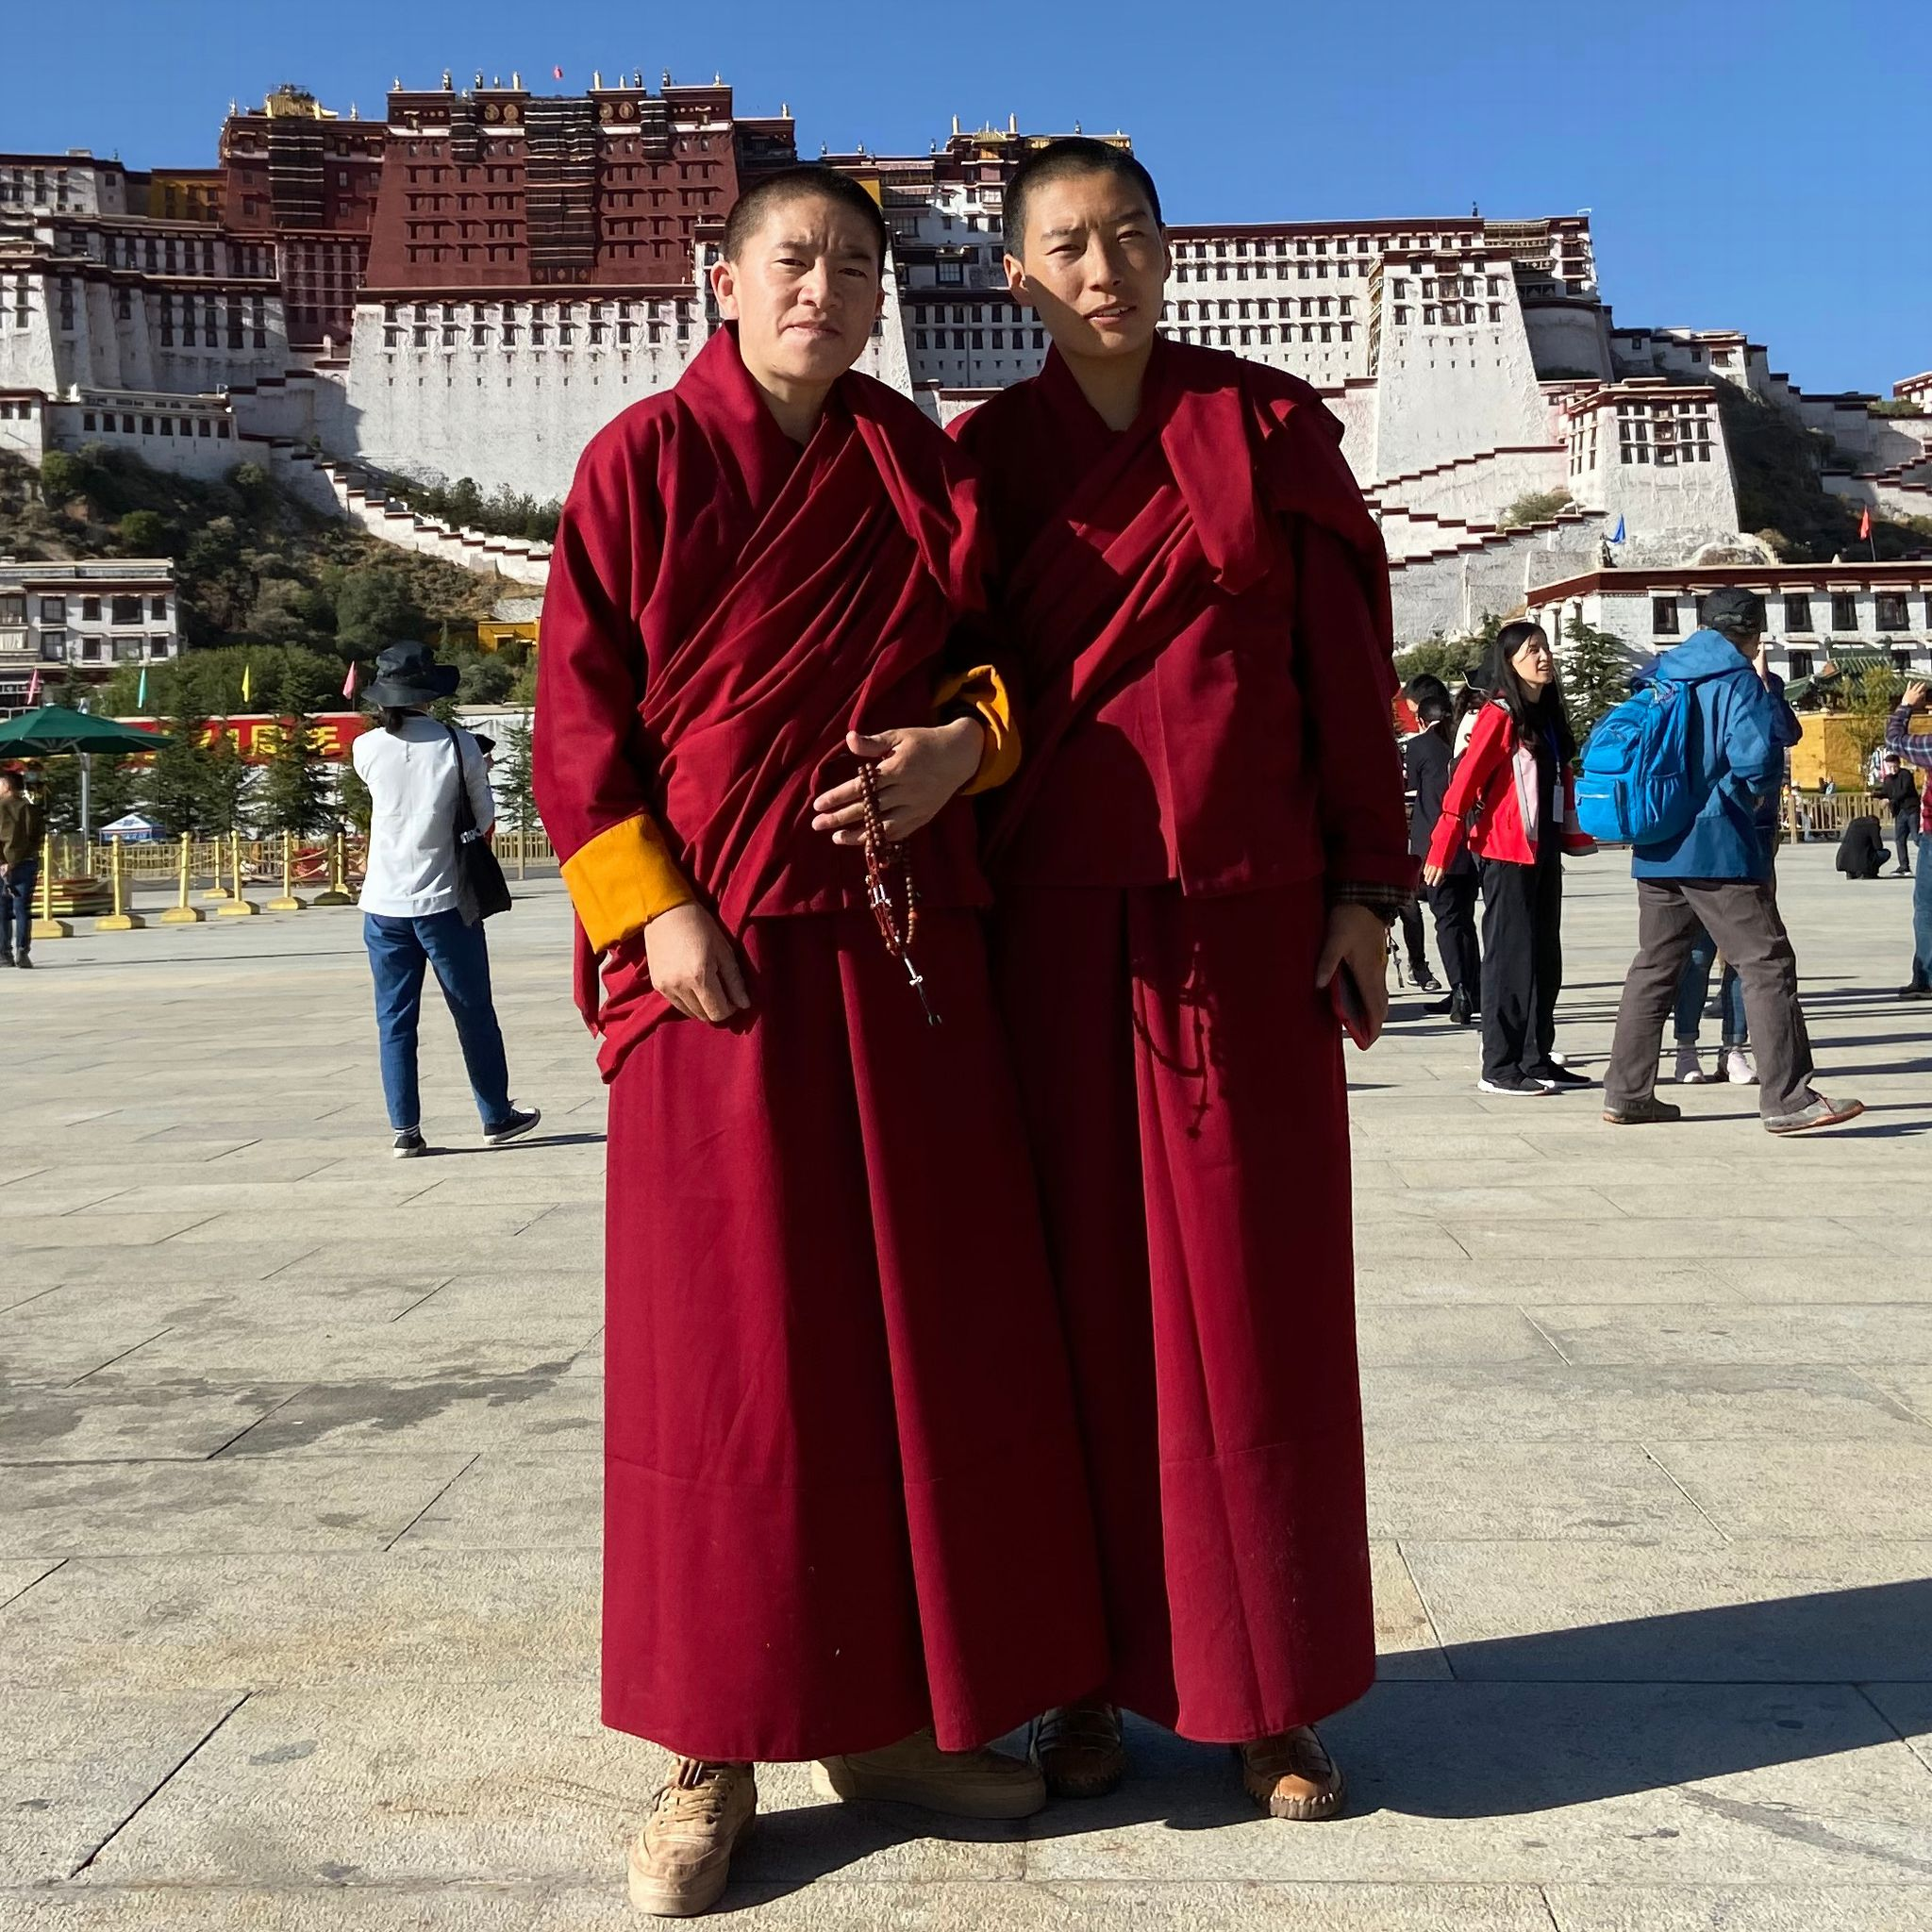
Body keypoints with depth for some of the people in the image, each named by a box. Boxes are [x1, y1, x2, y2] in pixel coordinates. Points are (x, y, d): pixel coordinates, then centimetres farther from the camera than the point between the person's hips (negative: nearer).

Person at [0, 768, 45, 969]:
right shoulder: (32, 810, 4)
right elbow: (39, 839, 1)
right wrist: (20, 858, 2)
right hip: (27, 863, 1)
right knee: (22, 909, 3)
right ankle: (22, 952, -6)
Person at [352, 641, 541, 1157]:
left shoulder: (366, 749, -2)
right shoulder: (458, 744, -8)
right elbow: (486, 821, -1)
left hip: (384, 906, 2)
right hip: (443, 901, -2)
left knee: (395, 1020, 9)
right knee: (474, 1013, 11)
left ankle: (405, 1129, 8)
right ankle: (497, 1117, 21)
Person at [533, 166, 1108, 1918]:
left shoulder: (918, 467, 12)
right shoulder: (646, 460, 2)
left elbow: (1005, 655, 17)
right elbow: (580, 708, -1)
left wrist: (964, 740, -6)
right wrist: (650, 909, -12)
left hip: (907, 948, 4)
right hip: (718, 949, -4)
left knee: (930, 1324, 6)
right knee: (725, 1343, 0)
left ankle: (892, 1708, 21)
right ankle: (715, 1753, 13)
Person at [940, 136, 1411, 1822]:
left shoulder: (1268, 425, 7)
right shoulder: (985, 459, 8)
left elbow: (1346, 666, 5)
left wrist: (1366, 890, -1)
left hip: (1247, 916, 0)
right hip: (1056, 922, 1)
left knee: (1253, 1291, 3)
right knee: (1080, 1290, 4)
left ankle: (1273, 1691, 17)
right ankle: (1093, 1670, 18)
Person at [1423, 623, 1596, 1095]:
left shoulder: (1550, 716, 15)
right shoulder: (1499, 716, -9)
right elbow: (1464, 781, -14)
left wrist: (1576, 836, 16)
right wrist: (1441, 852, -18)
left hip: (1545, 851, 8)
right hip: (1506, 852, -8)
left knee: (1546, 958, 10)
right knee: (1511, 957, -5)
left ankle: (1536, 1059, 18)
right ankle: (1499, 1068, 0)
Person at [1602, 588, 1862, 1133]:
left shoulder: (1659, 676, 13)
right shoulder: (1740, 682, -7)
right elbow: (1759, 757, -16)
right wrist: (1754, 794, 4)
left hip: (1656, 850, 7)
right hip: (1719, 847, -7)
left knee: (1654, 966, 13)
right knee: (1767, 965, -3)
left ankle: (1627, 1093, 14)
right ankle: (1787, 1098, -6)